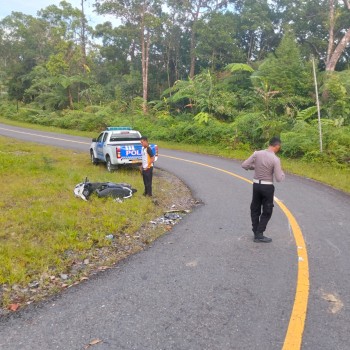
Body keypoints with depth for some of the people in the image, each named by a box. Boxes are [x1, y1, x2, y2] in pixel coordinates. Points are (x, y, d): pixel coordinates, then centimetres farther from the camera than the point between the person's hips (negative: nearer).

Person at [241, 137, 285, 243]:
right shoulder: (275, 159, -16)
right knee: (267, 212, 10)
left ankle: (256, 233, 22)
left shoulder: (257, 153, -5)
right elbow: (279, 179, -15)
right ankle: (259, 234, 9)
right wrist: (282, 172, 7)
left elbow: (244, 165, -3)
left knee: (255, 210, 17)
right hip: (267, 187, -4)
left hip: (256, 185, 4)